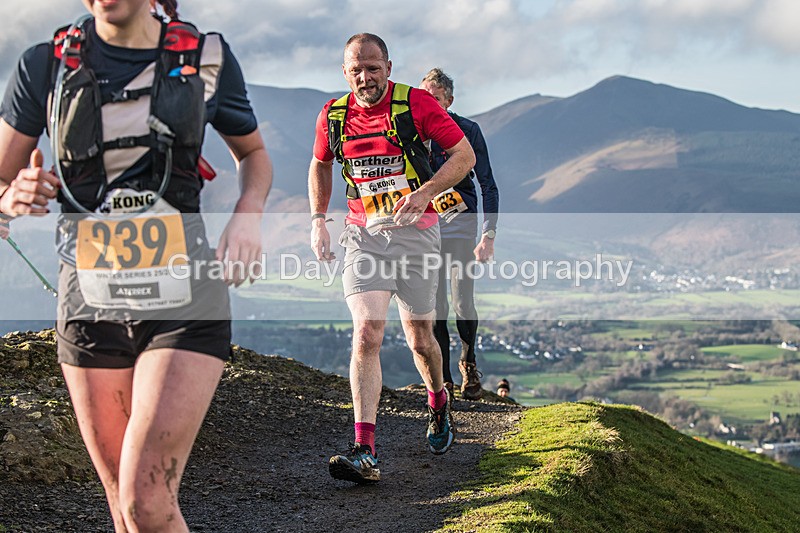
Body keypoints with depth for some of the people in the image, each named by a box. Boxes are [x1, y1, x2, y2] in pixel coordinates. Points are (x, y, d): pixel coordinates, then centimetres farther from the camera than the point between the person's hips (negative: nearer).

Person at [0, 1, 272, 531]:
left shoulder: (207, 57, 2)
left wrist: (249, 215, -1)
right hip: (90, 303, 2)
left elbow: (254, 153, 19)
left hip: (185, 306, -2)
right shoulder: (47, 65, 3)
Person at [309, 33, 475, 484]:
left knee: (419, 339, 8)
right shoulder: (333, 115, 1)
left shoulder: (416, 103, -9)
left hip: (415, 230, -1)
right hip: (363, 233, 1)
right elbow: (321, 165, 19)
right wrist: (318, 219, 9)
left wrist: (424, 192, -21)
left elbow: (465, 154, -7)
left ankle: (439, 404, 41)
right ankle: (365, 451, -19)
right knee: (367, 335, -14)